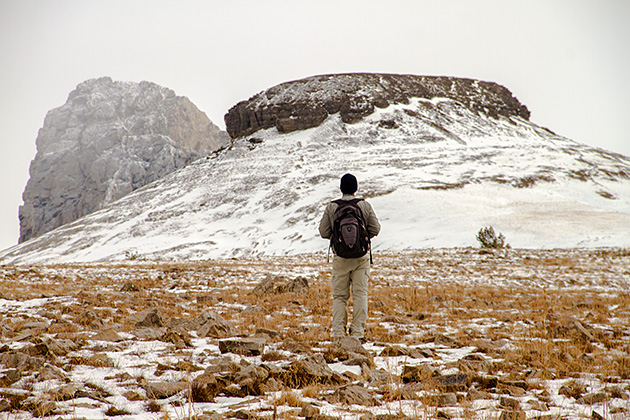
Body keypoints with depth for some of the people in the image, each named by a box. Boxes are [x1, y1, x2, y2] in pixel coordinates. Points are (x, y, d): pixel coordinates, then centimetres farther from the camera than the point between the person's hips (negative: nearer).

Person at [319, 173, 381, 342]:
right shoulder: (365, 205, 1)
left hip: (341, 256, 0)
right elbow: (375, 228, -1)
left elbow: (323, 231, -2)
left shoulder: (331, 207, -1)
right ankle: (358, 332, -2)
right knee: (360, 294, 3)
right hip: (361, 256, 0)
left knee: (339, 296, 5)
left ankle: (338, 332, -1)